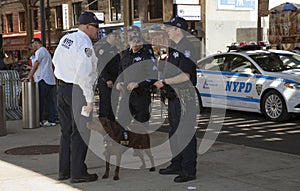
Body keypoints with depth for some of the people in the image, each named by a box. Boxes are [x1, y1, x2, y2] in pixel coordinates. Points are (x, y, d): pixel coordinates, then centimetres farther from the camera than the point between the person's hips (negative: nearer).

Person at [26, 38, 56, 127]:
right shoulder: (46, 51, 25)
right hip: (50, 79, 10)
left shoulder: (39, 51, -6)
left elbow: (35, 66, -13)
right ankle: (51, 120, 7)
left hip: (43, 80, -10)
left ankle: (39, 120, -4)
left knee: (40, 102, -6)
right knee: (50, 101, 6)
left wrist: (29, 76, -13)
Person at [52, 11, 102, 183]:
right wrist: (89, 99, -19)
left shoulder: (65, 39, 7)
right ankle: (78, 172, 6)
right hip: (77, 91, -9)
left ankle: (64, 170, 25)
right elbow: (84, 75, -24)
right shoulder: (85, 45, -19)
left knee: (67, 130, 17)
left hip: (62, 87, 9)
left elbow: (56, 60, 19)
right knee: (80, 132, 0)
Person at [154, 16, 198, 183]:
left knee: (186, 133, -7)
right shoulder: (174, 47, 17)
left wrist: (164, 82, -18)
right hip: (173, 96, 11)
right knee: (174, 132, 17)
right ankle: (176, 165, 28)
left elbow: (185, 76, -23)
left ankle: (189, 170, -2)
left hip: (184, 96, -11)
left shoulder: (186, 48, -15)